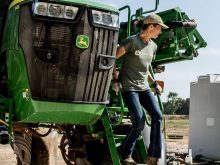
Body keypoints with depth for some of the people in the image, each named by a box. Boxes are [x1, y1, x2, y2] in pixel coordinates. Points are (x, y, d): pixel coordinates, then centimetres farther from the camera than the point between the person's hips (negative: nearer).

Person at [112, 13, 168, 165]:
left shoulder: (153, 46, 12)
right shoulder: (132, 41, -11)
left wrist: (154, 83, 19)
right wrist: (115, 79, -9)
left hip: (144, 88, 7)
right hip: (129, 88, -7)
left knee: (157, 116, -10)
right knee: (139, 122, -14)